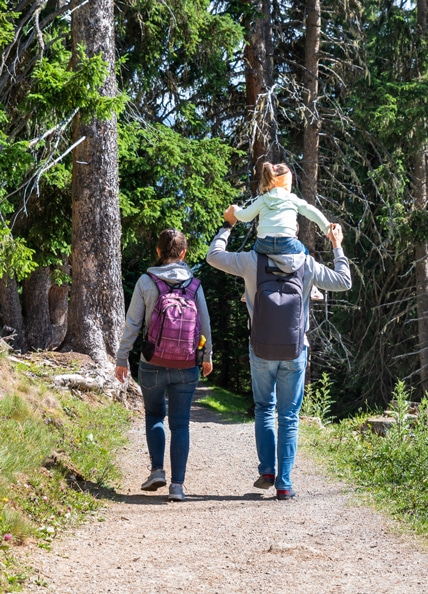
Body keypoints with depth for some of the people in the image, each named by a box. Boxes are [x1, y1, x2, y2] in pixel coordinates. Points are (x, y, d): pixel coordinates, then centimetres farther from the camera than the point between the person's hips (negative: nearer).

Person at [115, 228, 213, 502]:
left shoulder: (145, 282, -6)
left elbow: (132, 324, -4)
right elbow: (205, 324, 4)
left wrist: (122, 359, 5)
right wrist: (208, 356, 19)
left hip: (152, 364, 0)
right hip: (186, 366, 1)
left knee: (154, 415, 21)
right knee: (180, 423, 6)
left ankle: (157, 470, 9)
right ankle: (177, 484, 2)